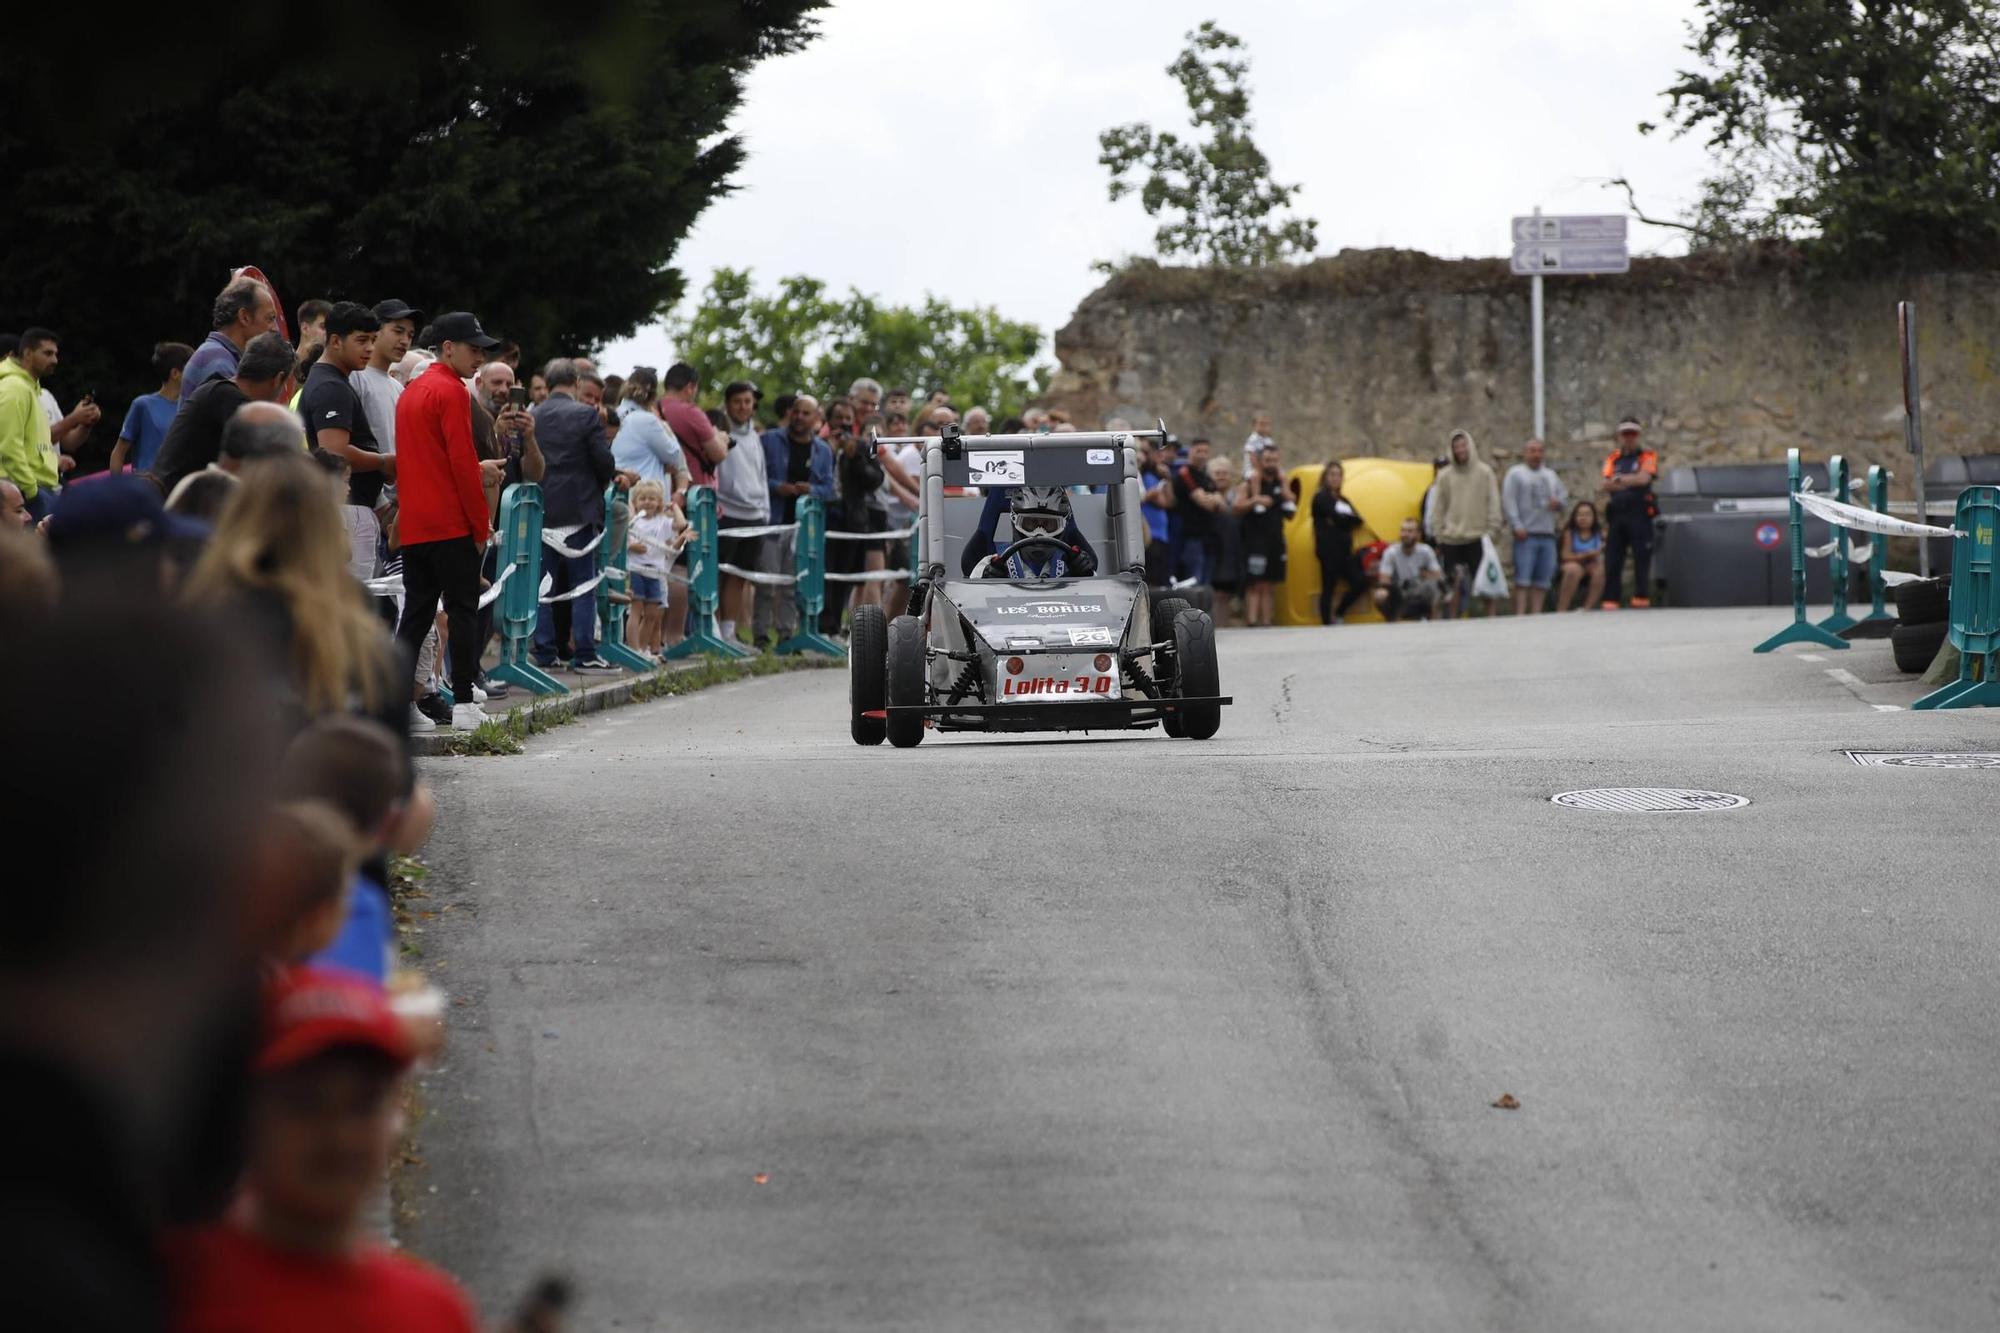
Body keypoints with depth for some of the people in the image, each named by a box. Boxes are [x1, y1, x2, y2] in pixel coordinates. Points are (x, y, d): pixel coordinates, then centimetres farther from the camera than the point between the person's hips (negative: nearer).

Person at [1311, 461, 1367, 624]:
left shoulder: (1342, 500, 22)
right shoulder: (1321, 497, -1)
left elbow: (1358, 519, 10)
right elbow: (1336, 516, -16)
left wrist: (1341, 519, -7)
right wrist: (1349, 518, 1)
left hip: (1344, 549, 8)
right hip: (1329, 548, -8)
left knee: (1360, 582, -1)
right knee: (1328, 587, -7)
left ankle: (1339, 614, 13)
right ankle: (1327, 623, -4)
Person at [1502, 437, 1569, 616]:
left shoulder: (1550, 475, 23)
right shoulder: (1515, 473, 4)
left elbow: (1564, 495, 24)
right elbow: (1508, 501, -6)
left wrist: (1558, 502, -2)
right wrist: (1517, 526, -17)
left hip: (1548, 534, 6)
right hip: (1526, 534, -6)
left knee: (1542, 580, 2)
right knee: (1523, 579, -12)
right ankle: (1520, 614, -16)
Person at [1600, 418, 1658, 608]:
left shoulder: (1647, 457, 7)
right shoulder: (1612, 459, 17)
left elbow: (1644, 478, -11)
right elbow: (1607, 485, 3)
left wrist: (1619, 479, -6)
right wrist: (1632, 482, -9)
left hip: (1639, 515, -4)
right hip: (1616, 515, 4)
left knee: (1642, 558, -7)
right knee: (1612, 559, 1)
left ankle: (1642, 598, -5)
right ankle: (1610, 600, 3)